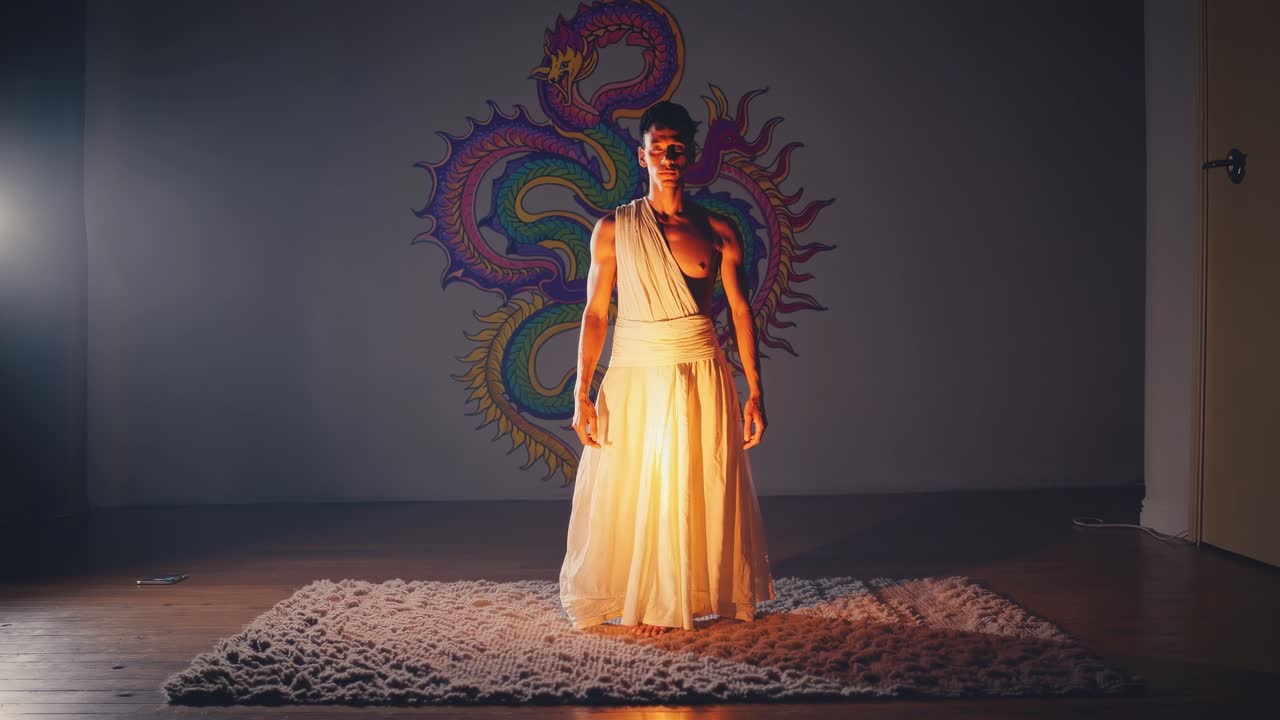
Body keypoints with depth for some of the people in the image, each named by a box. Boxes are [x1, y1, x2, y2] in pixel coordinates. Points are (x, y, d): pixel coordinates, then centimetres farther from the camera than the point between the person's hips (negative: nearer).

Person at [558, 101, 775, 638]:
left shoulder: (717, 231, 4)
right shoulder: (613, 229, 1)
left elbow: (740, 312, 5)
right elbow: (594, 314, 1)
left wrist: (755, 391, 0)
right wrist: (582, 393, -6)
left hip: (702, 377, 1)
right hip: (634, 377, -1)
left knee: (702, 494, 6)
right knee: (631, 495, 4)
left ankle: (698, 595, 23)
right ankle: (641, 600, 22)